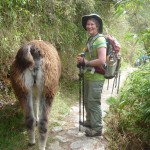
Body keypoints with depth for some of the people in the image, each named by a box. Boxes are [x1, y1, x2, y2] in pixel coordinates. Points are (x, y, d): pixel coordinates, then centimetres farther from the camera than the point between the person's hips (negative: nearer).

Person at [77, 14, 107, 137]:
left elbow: (102, 60, -27)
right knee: (87, 101, 20)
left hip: (96, 77, -9)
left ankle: (97, 128, 15)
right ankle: (90, 122, 39)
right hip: (88, 76, 9)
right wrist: (83, 59, 8)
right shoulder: (91, 39, 12)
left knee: (93, 102, 0)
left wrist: (86, 62, -18)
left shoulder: (100, 40, -17)